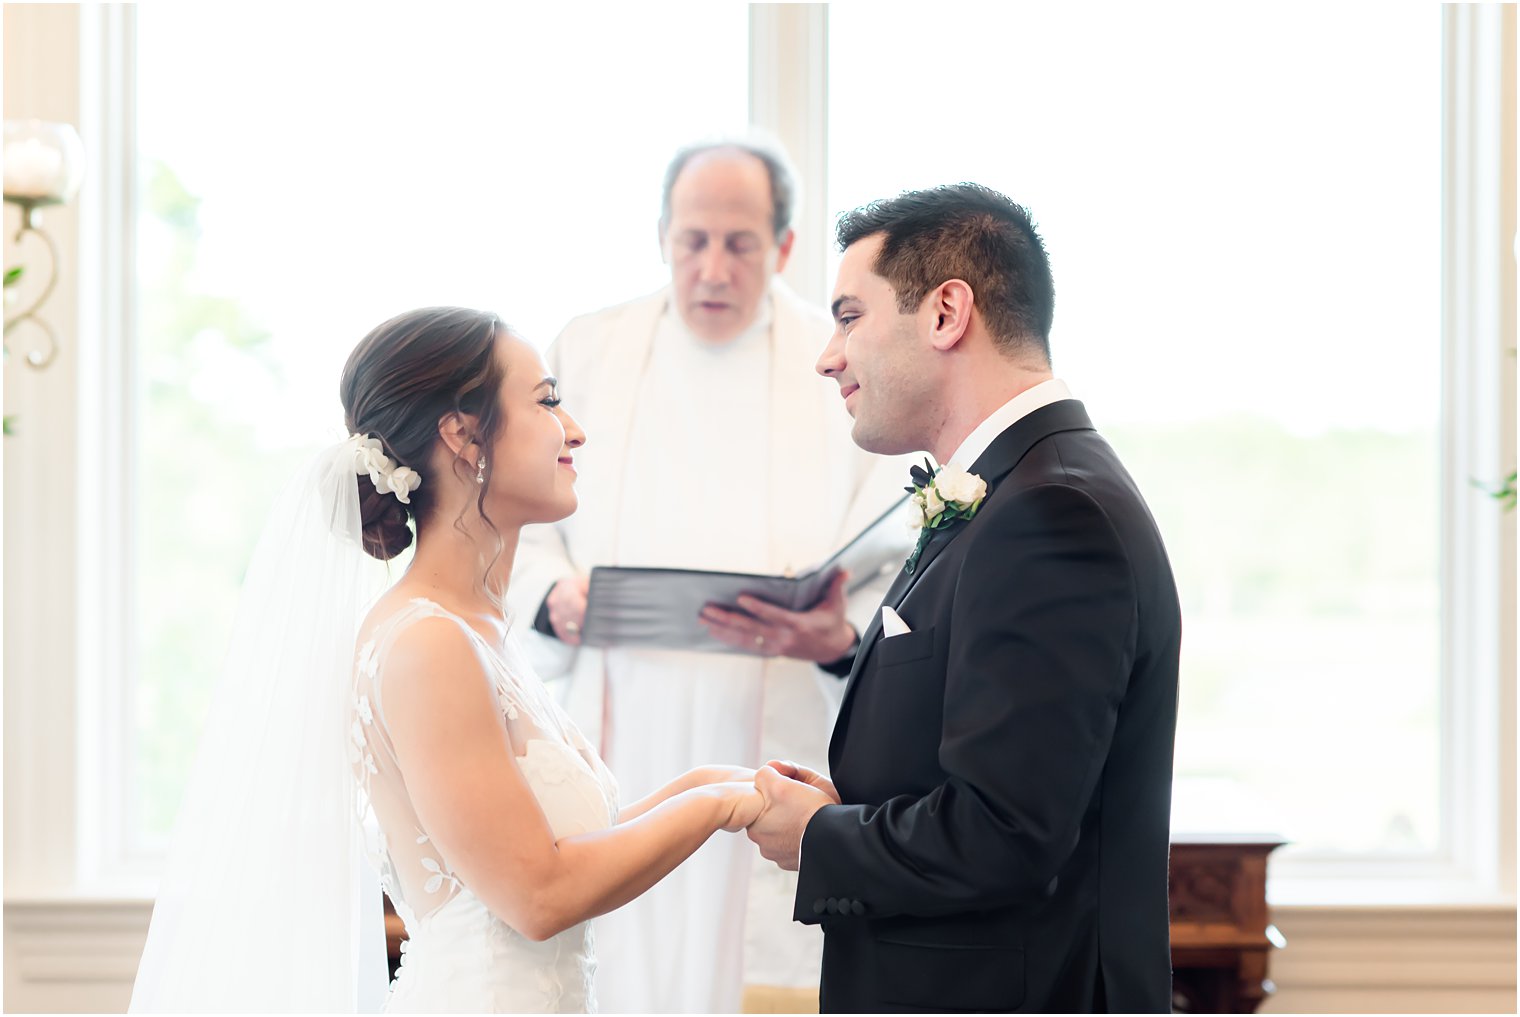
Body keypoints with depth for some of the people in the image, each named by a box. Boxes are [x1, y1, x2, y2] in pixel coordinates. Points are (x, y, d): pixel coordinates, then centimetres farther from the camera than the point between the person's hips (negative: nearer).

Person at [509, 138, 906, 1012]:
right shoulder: (589, 352, 11)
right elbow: (526, 528, 13)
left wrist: (842, 637, -23)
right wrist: (554, 597, -9)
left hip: (781, 741, -1)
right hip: (621, 739, 2)